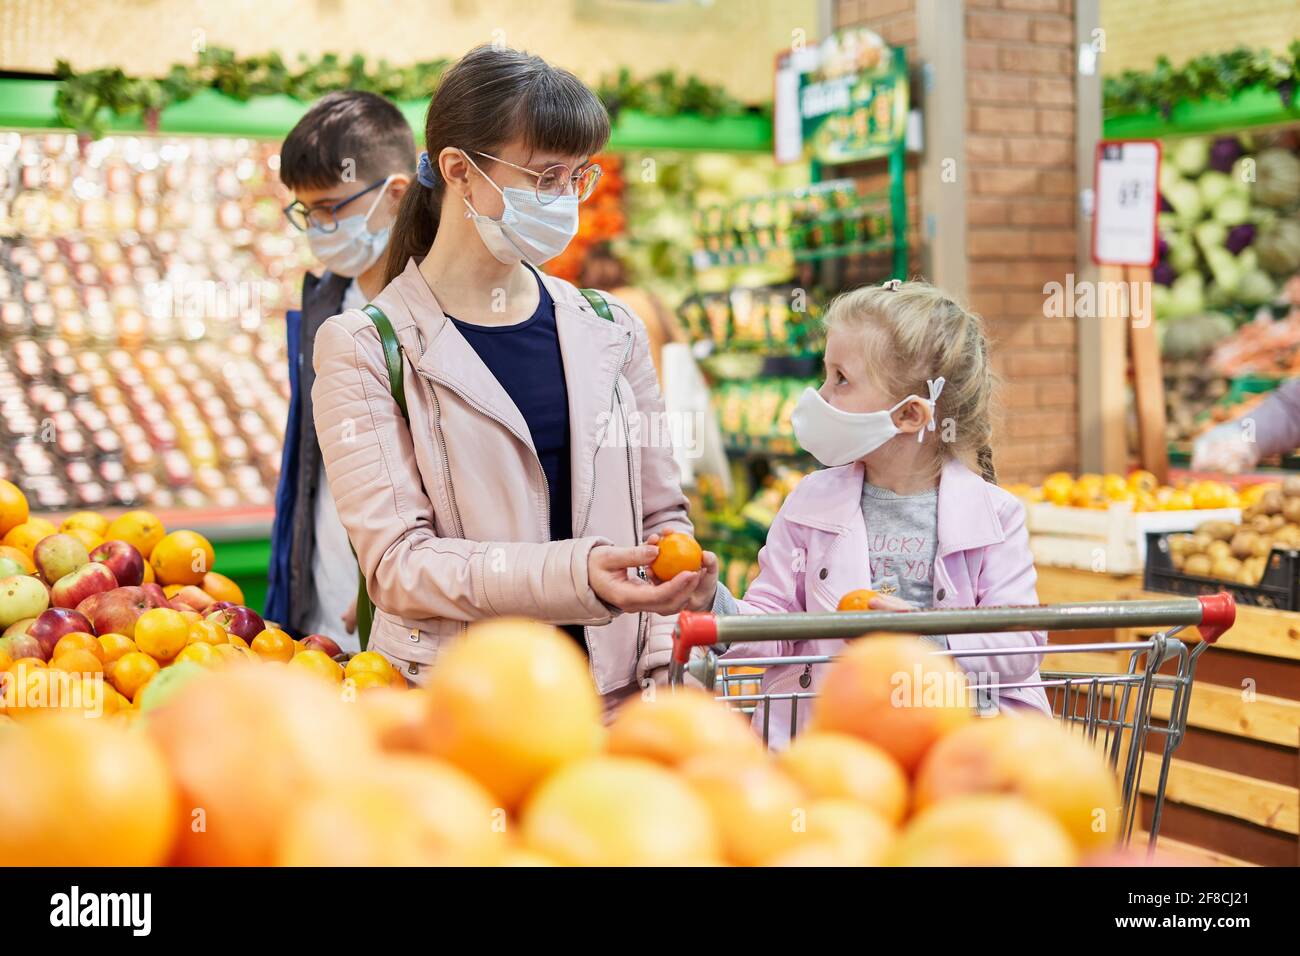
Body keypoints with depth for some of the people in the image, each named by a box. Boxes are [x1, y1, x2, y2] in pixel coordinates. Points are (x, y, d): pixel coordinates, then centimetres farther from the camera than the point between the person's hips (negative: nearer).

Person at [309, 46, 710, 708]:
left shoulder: (611, 332, 13)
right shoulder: (365, 351, -1)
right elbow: (396, 564, -10)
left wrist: (673, 665, -1)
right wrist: (575, 575, -24)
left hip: (613, 704, 4)